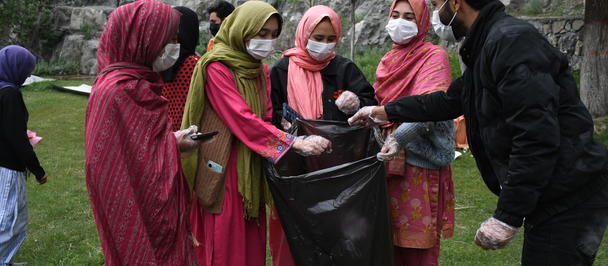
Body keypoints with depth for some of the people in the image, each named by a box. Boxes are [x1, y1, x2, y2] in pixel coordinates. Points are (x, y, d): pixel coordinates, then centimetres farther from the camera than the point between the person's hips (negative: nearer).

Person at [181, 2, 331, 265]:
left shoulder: (261, 71, 11)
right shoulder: (216, 68, -13)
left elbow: (267, 117, 6)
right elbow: (243, 119, -21)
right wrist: (294, 142, -25)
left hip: (253, 167, 7)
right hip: (224, 167, -7)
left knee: (253, 241, 10)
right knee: (226, 245, -1)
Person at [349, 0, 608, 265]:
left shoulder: (512, 39, -19)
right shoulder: (485, 47, 13)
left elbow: (537, 137, -26)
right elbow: (448, 101, 26)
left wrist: (506, 217, -22)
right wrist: (383, 112, 29)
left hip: (568, 202, -10)